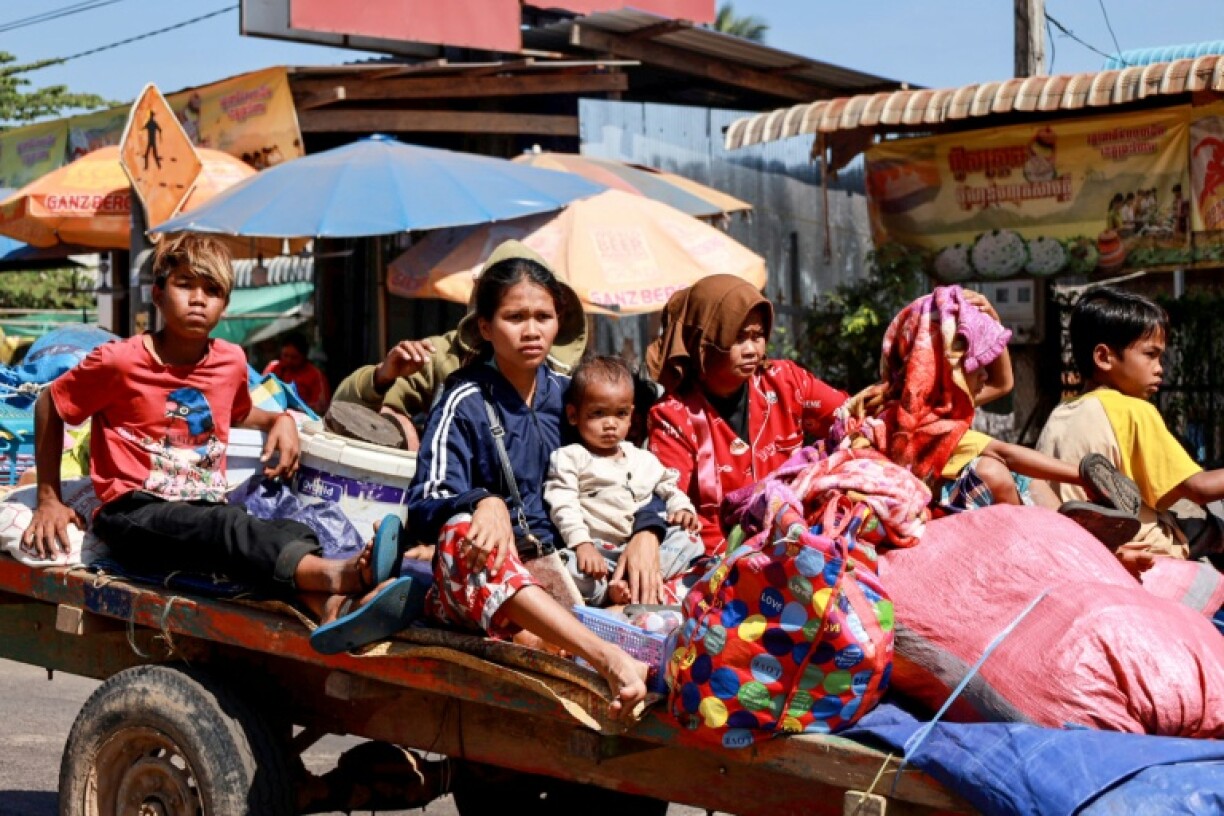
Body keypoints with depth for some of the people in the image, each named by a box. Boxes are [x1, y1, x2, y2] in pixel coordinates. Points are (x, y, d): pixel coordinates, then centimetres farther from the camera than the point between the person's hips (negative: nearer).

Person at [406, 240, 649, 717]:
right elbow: (426, 504, -11)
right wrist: (485, 504, -33)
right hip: (480, 585, -5)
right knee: (462, 536, -39)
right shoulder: (466, 401, 1)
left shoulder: (567, 395, 14)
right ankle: (613, 662, -56)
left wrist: (646, 532, -11)